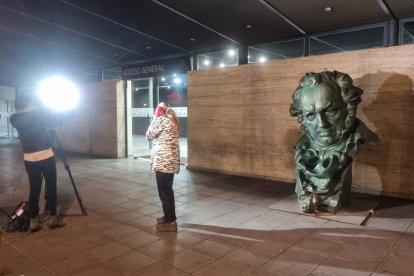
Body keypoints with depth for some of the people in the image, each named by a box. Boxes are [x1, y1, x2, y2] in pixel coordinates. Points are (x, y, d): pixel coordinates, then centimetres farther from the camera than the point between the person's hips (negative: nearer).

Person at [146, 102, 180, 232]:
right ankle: (169, 217, 30)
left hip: (163, 162, -10)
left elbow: (149, 136, -5)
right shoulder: (172, 120, 14)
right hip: (171, 161, 10)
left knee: (164, 192, -1)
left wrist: (155, 117, 0)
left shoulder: (162, 119, -13)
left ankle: (170, 222, 6)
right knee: (167, 191, 19)